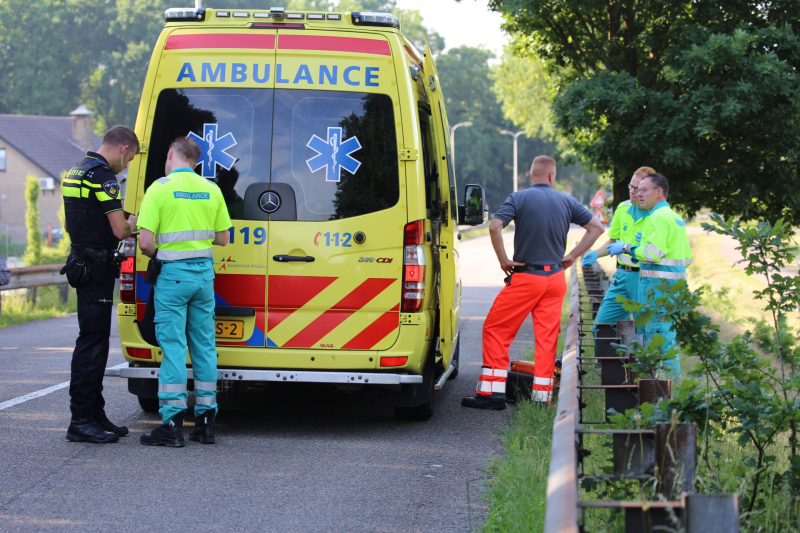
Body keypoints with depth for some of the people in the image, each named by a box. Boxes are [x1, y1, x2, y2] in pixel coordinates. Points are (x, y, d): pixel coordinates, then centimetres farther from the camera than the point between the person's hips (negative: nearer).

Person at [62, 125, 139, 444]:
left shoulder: (76, 172, 16)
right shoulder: (103, 176, -16)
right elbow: (119, 230, -22)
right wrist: (132, 224, 1)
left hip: (82, 262, 10)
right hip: (96, 270, -10)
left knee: (95, 340, 14)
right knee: (92, 342, -8)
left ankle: (95, 415, 18)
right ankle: (81, 421, -6)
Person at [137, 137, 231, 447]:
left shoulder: (160, 189, -8)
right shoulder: (211, 190, 7)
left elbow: (145, 242, -13)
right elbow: (222, 239, 11)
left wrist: (157, 256, 8)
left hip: (173, 273, -5)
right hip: (204, 271, 5)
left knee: (173, 346, -4)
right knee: (204, 346, 10)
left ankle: (172, 424, -5)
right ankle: (206, 420, 14)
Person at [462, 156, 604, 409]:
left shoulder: (519, 198, -6)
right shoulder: (567, 201, 6)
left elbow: (495, 226, -20)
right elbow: (596, 227, 10)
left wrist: (503, 260, -9)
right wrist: (572, 256, 11)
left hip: (525, 277, -4)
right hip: (555, 279, 4)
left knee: (495, 329, 4)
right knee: (547, 336, 7)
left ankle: (492, 392, 0)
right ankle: (542, 395, 6)